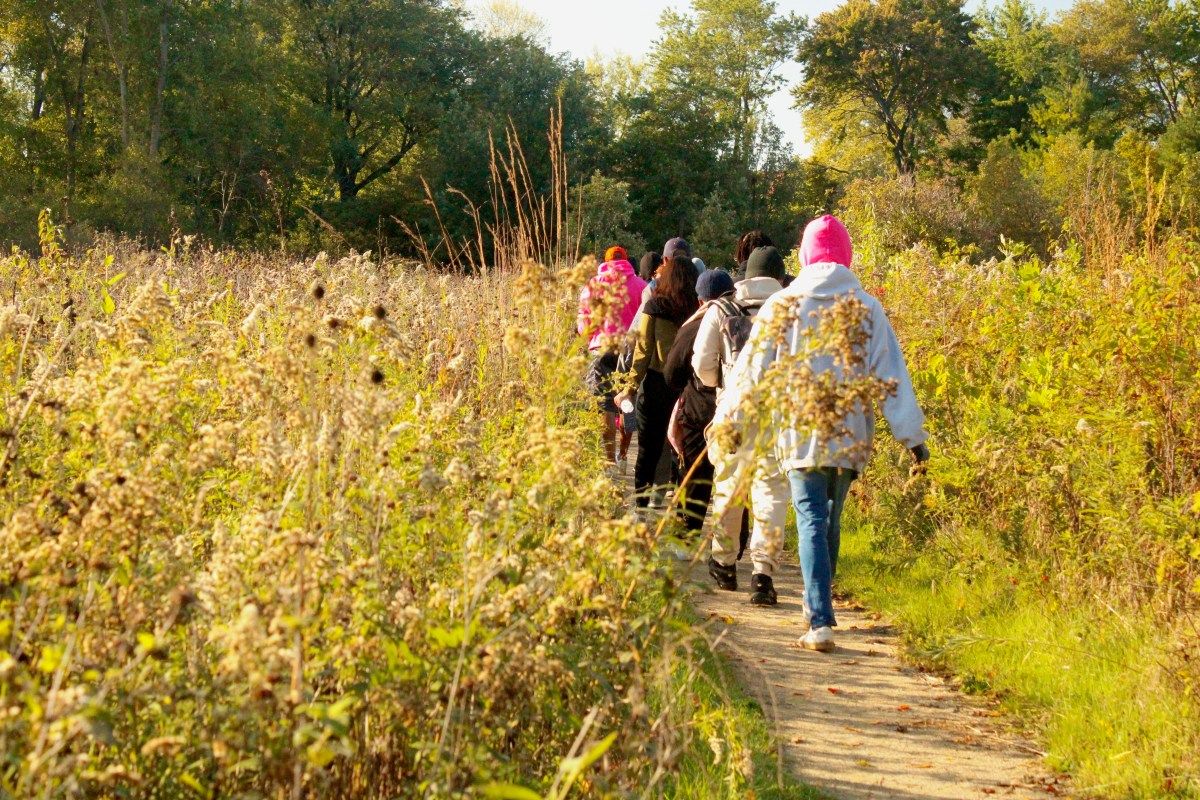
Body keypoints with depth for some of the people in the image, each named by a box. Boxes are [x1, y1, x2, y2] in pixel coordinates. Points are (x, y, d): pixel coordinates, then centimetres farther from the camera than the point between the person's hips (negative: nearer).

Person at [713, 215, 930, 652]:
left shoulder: (783, 305, -1)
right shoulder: (867, 308, 1)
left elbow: (752, 368, 3)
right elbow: (892, 375, -1)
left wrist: (727, 420, 14)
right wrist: (913, 435, 0)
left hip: (799, 435, -2)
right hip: (850, 436, 2)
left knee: (811, 522, -4)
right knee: (831, 519, 19)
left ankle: (820, 621, -17)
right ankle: (818, 605, 32)